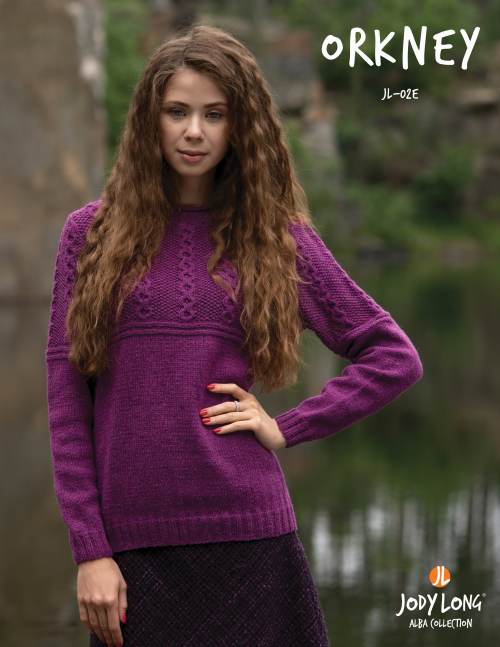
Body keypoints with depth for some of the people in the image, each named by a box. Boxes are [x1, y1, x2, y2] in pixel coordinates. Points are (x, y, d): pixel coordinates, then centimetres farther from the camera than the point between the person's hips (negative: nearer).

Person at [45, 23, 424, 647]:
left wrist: (285, 428, -2)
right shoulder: (91, 232, 5)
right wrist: (90, 550, -3)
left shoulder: (279, 237, 6)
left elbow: (395, 356, 8)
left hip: (250, 538, 0)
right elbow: (66, 399, 2)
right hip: (131, 545, 0)